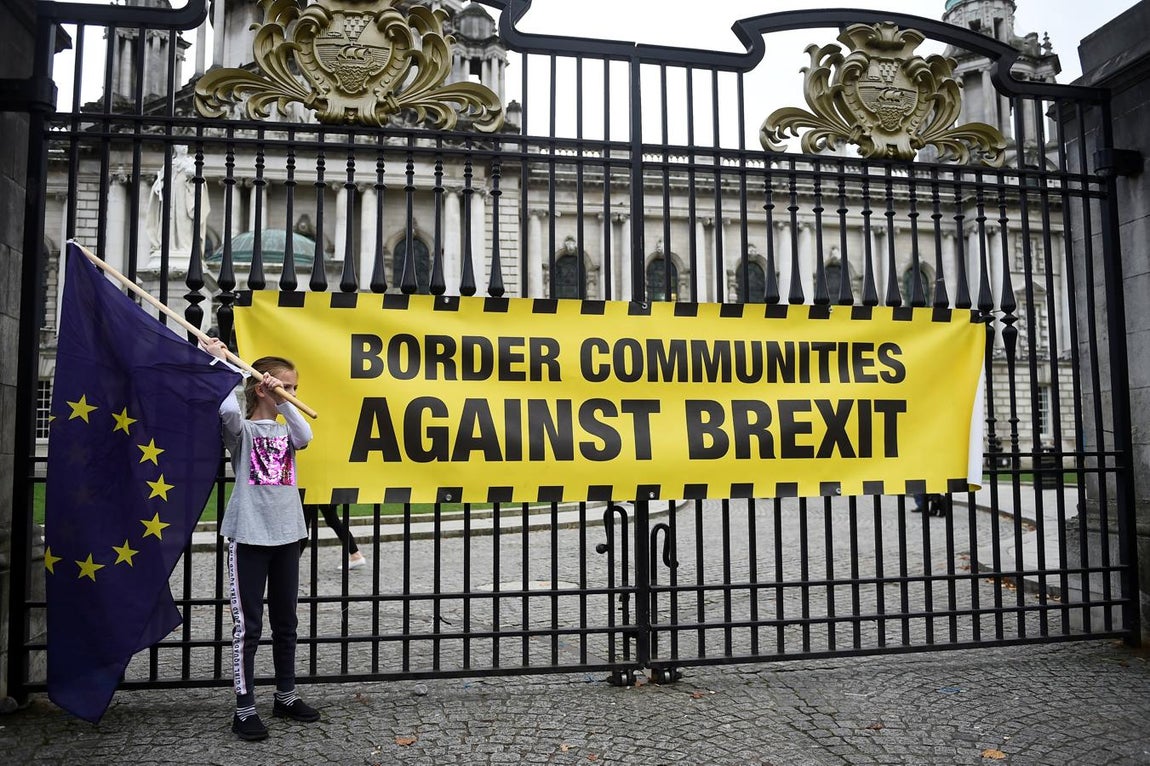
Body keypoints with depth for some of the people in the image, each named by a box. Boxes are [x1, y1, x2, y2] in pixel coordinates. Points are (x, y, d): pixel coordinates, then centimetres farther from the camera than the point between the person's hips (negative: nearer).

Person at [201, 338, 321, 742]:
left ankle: (286, 696, 28)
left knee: (285, 622, 14)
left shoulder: (287, 428, 11)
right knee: (248, 625, 0)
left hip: (287, 535, 5)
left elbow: (305, 435, -12)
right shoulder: (242, 429, -2)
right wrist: (220, 362, -17)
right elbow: (228, 409, -25)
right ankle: (245, 708, 10)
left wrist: (284, 402, -18)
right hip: (248, 536, -5)